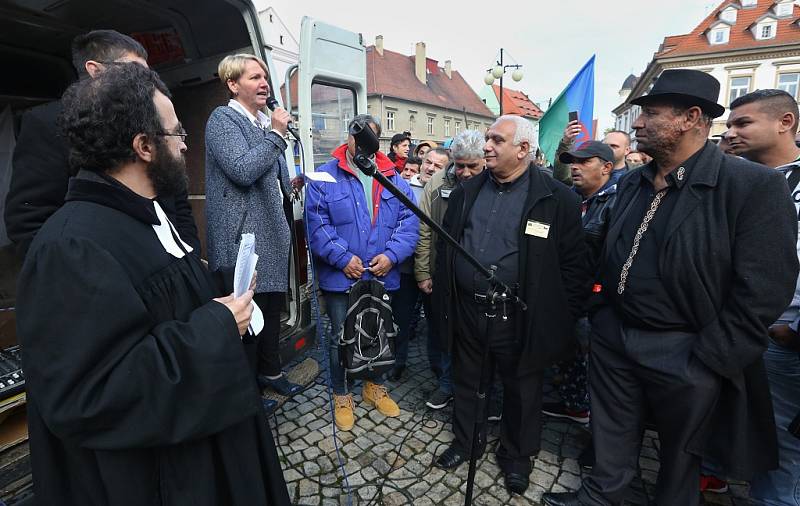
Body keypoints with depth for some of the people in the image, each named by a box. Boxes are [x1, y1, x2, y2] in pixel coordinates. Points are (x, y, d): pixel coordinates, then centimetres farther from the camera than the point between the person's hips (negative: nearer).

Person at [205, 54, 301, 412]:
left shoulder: (265, 123, 17)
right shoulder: (222, 119, -7)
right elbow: (242, 170, -23)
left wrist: (290, 185, 10)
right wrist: (276, 134, -14)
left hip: (271, 234, 9)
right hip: (244, 239, -8)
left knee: (272, 309, 18)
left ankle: (270, 371, 37)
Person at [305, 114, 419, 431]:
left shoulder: (395, 180, 5)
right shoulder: (325, 177, -4)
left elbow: (408, 222, -2)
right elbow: (317, 225, -12)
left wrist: (391, 255, -15)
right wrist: (343, 257, -20)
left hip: (382, 276, 4)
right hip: (340, 277, -3)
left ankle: (375, 387, 44)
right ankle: (341, 397, 35)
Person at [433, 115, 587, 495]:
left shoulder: (556, 199, -8)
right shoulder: (466, 192, 5)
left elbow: (573, 264, -6)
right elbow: (445, 246, 10)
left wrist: (562, 318, -7)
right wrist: (444, 297, 8)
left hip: (520, 318, -3)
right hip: (467, 311, 4)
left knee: (521, 390, 18)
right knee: (467, 382, 22)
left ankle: (516, 455, 44)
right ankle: (466, 442, 47)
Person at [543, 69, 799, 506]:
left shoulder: (755, 186, -14)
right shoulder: (631, 183, 5)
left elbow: (762, 293, -16)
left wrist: (705, 363, -16)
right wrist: (601, 317, 9)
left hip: (684, 354, -5)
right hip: (612, 337, 5)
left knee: (681, 450, 20)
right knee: (611, 435, 22)